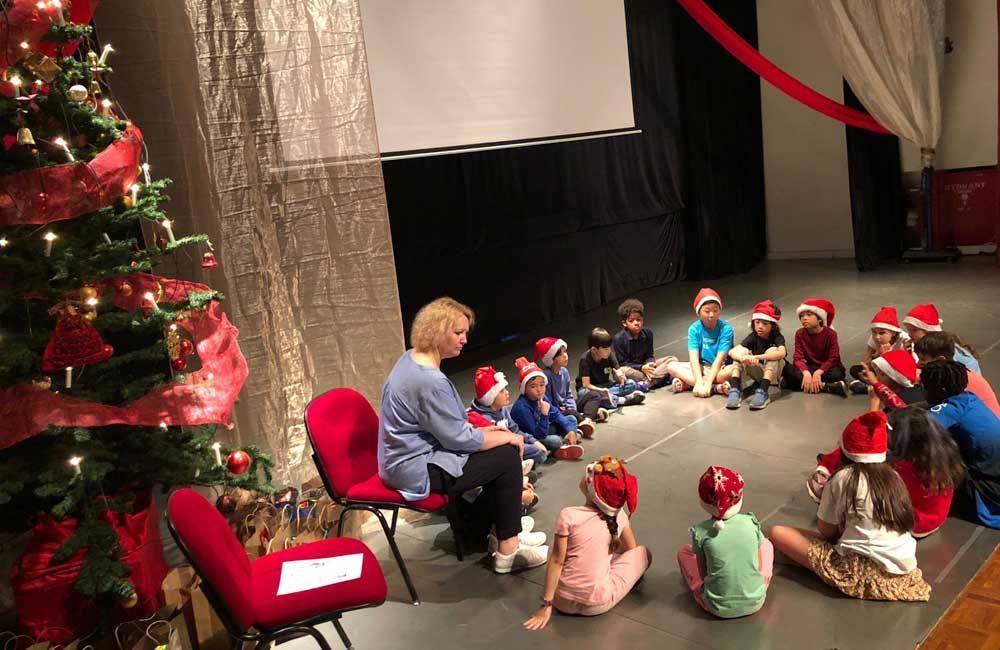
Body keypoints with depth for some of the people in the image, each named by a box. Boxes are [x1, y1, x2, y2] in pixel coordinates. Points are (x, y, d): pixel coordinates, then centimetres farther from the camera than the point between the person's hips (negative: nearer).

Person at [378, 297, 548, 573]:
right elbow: (459, 438, -21)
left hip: (408, 458, 10)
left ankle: (501, 531, 24)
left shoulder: (411, 358, 5)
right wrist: (507, 437, -8)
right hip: (418, 471, -10)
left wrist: (479, 430, 10)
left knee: (500, 448, 14)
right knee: (507, 457, -6)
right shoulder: (430, 380, -28)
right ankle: (508, 552, 3)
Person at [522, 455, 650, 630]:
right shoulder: (619, 515, -4)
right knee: (643, 553, 17)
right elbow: (630, 550, 13)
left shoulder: (568, 515, -14)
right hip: (598, 605, 0)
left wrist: (546, 605, -5)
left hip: (563, 601, 0)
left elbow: (556, 561, -12)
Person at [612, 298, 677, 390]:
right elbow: (623, 363, -13)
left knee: (673, 360, -13)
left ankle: (646, 382, -33)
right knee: (622, 371, -40)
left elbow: (650, 356, 2)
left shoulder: (648, 333, -1)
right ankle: (661, 378, -34)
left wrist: (649, 364, -22)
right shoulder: (619, 338, -14)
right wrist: (642, 368, -27)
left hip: (646, 365, 5)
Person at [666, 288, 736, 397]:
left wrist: (707, 382, -32)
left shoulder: (725, 329, -14)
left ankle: (687, 383, -28)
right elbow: (693, 357, -17)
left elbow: (720, 358, -22)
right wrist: (699, 381, -32)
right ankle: (716, 387, -29)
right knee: (672, 366, -19)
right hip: (701, 367, 3)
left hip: (720, 368, -3)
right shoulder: (694, 329, -7)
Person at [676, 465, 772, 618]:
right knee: (767, 544, 21)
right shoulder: (751, 522, -10)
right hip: (755, 603, 2)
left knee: (684, 551, 16)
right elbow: (763, 547, 6)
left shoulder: (700, 532, -15)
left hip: (718, 608, -2)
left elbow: (703, 573, -4)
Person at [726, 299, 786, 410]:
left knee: (772, 350, -30)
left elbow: (782, 353, -41)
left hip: (773, 373, -3)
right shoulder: (753, 337, -9)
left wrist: (757, 357, -49)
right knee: (741, 352, -20)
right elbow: (732, 352, -22)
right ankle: (735, 390, -33)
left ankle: (763, 392, -39)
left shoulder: (777, 337, -17)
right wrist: (742, 357, -46)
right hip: (758, 372, 3)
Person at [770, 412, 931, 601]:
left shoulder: (843, 478, -5)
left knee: (778, 533, -2)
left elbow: (827, 531, 1)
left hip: (863, 569, -6)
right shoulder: (893, 476, 10)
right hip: (904, 568, 6)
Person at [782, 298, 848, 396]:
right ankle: (827, 386, -33)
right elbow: (798, 357, -12)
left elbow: (833, 358, -16)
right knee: (788, 369, -27)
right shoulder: (800, 334, -3)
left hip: (827, 367, -3)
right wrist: (806, 373, -33)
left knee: (837, 374, -37)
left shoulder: (830, 333, -10)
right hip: (810, 367, 3)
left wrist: (818, 372, -31)